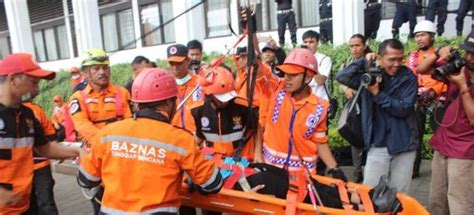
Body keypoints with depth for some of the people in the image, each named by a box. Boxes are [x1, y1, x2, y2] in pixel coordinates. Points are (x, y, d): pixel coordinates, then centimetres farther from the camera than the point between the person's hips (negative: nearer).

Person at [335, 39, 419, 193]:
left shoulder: (408, 77, -4)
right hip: (378, 144, 0)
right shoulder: (369, 75, -2)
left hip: (404, 144, 0)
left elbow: (403, 108, -15)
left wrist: (377, 94, -18)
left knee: (400, 192, 13)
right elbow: (341, 77, -14)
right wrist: (364, 62, -17)